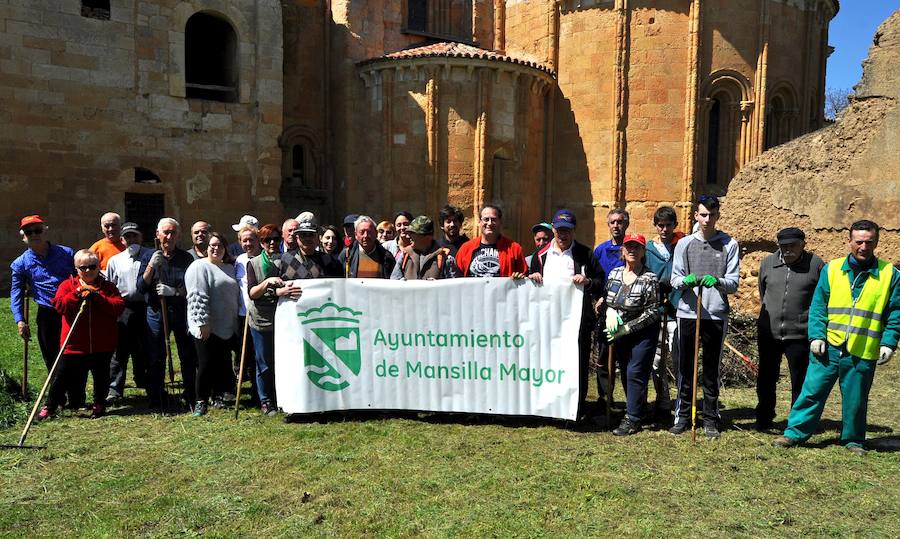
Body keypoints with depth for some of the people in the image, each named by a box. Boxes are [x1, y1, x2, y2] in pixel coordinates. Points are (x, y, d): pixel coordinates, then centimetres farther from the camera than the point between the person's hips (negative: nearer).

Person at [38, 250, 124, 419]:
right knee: (62, 375, 7)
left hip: (102, 344, 0)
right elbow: (59, 306, -10)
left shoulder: (108, 287, 5)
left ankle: (99, 404, 29)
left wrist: (97, 297, -19)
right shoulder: (68, 285, 5)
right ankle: (49, 406, 23)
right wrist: (78, 293, -20)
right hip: (74, 343, 0)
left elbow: (119, 307, -10)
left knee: (101, 376, 12)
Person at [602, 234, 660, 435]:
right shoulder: (614, 273, 2)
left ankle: (632, 419, 4)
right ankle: (636, 409, 32)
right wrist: (610, 311, -10)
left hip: (643, 333, -6)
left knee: (635, 374, -5)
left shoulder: (649, 279, -15)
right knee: (625, 373, 14)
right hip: (620, 333, 6)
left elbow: (652, 313, -15)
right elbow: (608, 300, 13)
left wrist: (627, 328, -19)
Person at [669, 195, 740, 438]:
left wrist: (717, 281, -22)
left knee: (712, 370, 7)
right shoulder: (684, 244, 7)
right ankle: (682, 415, 18)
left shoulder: (729, 244, 4)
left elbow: (734, 283, -1)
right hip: (687, 313, 1)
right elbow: (675, 279, 4)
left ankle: (711, 419, 17)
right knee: (685, 368, 7)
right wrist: (686, 281, -18)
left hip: (716, 315, -1)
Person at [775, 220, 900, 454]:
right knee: (812, 391, 2)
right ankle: (795, 432, 12)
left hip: (863, 352, 0)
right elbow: (818, 306, 3)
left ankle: (853, 440, 28)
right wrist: (816, 335, -6)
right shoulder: (832, 269, 3)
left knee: (856, 399, 11)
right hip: (828, 347, 0)